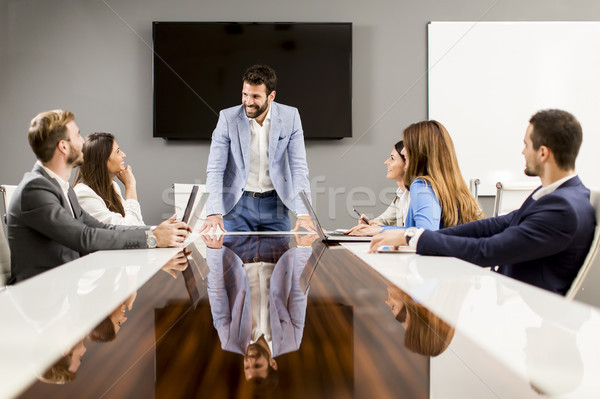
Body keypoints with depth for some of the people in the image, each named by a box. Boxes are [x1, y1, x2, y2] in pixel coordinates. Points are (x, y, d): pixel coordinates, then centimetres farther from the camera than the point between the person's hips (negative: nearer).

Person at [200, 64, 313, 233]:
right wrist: (214, 212, -25)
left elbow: (298, 167, -9)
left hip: (275, 203, 1)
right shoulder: (228, 118, -11)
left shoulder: (290, 116, -8)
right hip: (237, 204, -1)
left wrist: (303, 213, -19)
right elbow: (215, 170, -12)